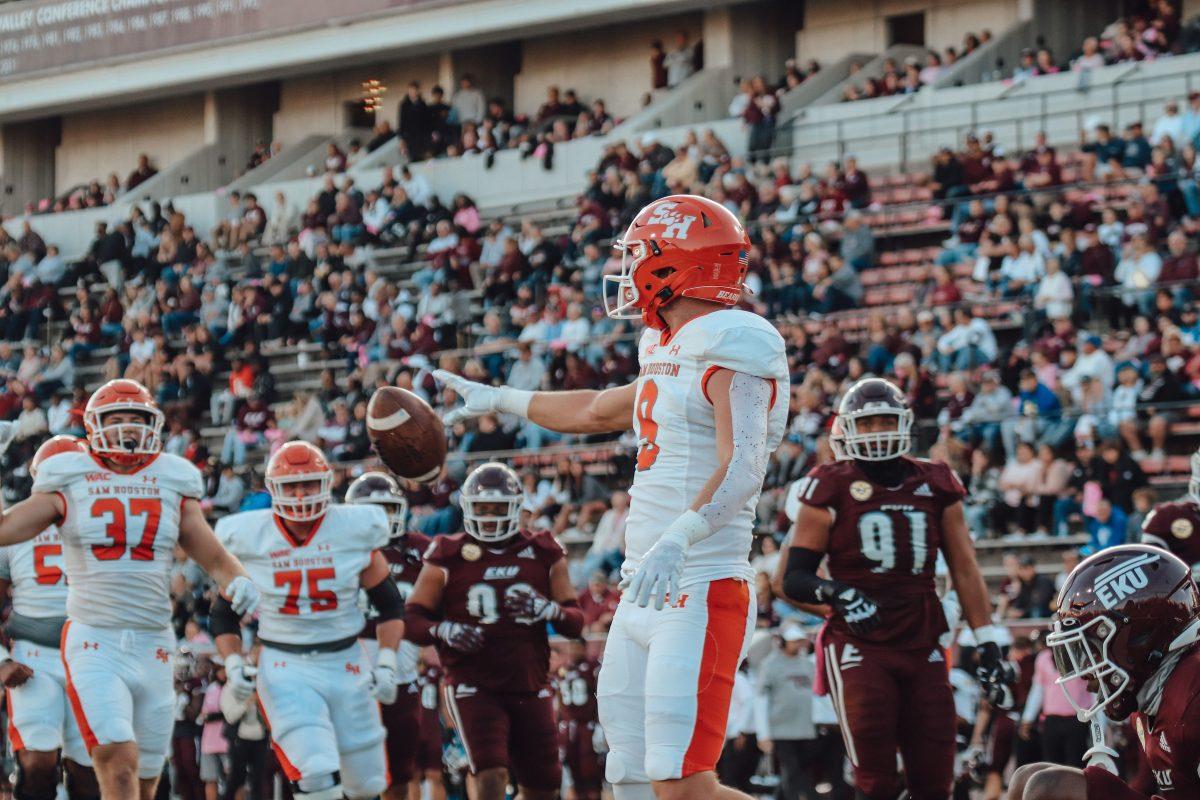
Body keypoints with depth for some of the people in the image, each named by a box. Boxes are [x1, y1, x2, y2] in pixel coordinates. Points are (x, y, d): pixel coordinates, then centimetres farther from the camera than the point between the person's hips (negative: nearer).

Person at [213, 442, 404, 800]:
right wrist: (233, 665, -5)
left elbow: (390, 606, 6)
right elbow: (225, 614, 9)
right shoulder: (249, 540, -4)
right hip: (284, 669, -2)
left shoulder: (353, 532, -4)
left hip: (347, 664, 2)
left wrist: (387, 665, -4)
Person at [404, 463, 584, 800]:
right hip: (474, 688, -3)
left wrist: (546, 609, -14)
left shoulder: (544, 554, 7)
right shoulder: (449, 558, 0)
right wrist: (444, 631, -19)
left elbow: (575, 622, 7)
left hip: (531, 688, 3)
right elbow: (412, 619, 1)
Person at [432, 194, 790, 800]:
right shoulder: (669, 353, 17)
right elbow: (597, 411, 36)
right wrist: (499, 400, 47)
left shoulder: (733, 353, -11)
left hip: (700, 596, -9)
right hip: (644, 595, 9)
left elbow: (742, 472, -26)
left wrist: (677, 539, -40)